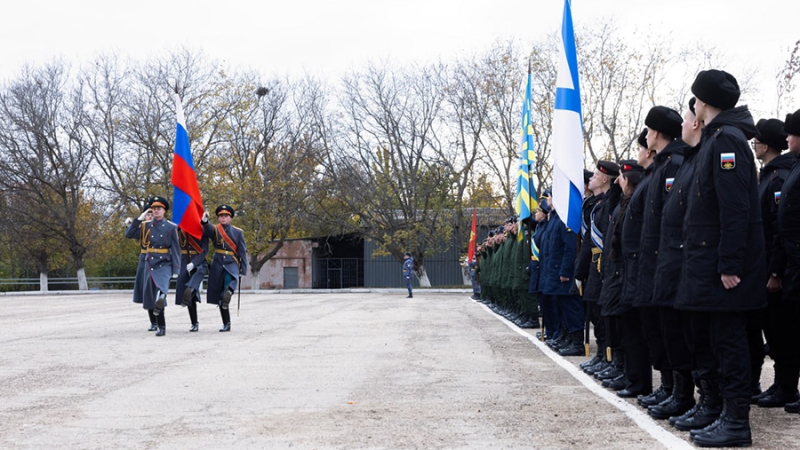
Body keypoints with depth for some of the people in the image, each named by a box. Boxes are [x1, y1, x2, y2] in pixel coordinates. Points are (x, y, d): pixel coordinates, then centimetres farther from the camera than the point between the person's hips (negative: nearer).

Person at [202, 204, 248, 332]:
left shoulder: (238, 232, 5)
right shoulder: (214, 230, 5)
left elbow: (242, 251, 4)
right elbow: (207, 229, -20)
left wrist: (243, 270, -3)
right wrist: (204, 221, -43)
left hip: (232, 264, 0)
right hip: (218, 265, 1)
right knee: (220, 298, 2)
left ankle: (229, 291, -59)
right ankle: (226, 324, 11)